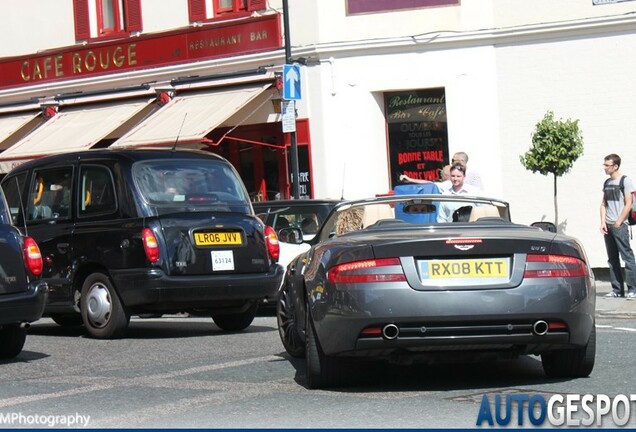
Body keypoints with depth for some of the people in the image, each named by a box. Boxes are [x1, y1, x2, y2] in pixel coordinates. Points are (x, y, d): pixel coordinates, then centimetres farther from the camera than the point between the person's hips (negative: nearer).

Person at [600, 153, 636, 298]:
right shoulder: (607, 183, 15)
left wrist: (618, 223, -11)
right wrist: (603, 222, 3)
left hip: (620, 226, -7)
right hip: (608, 227, 7)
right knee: (612, 259, 7)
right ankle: (617, 289, 12)